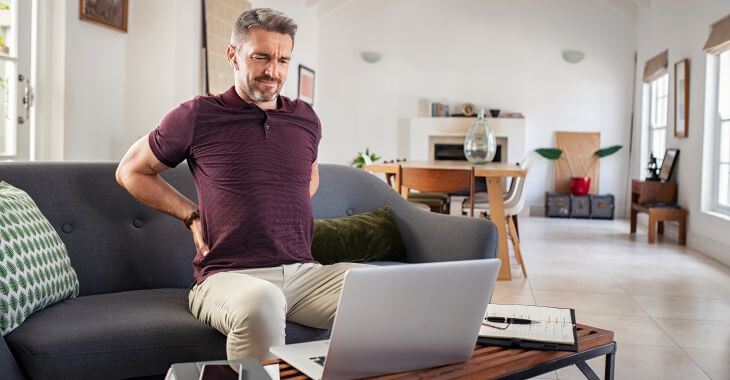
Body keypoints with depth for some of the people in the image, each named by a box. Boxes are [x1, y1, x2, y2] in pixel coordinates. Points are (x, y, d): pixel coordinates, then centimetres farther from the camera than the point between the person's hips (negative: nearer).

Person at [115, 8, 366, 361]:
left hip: (303, 273, 4)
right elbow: (130, 171, 15)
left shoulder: (306, 119, 13)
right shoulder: (197, 116, 2)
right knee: (260, 303, -41)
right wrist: (191, 215, 7)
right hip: (228, 275, -4)